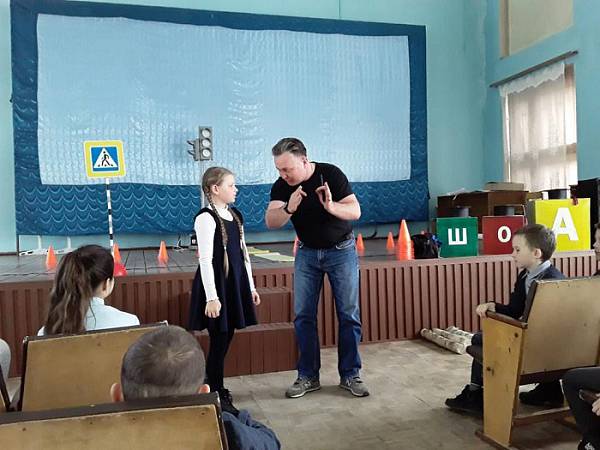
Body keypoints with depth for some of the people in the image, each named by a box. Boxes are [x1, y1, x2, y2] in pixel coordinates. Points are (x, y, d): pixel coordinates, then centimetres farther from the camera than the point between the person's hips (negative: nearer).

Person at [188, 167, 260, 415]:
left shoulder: (235, 215, 10)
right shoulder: (206, 218, -13)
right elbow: (205, 260, -17)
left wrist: (251, 287, 16)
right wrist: (212, 297, -19)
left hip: (235, 284, 7)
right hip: (216, 285, -7)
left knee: (225, 340, 13)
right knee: (219, 341, 0)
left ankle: (217, 390, 27)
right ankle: (216, 397, 13)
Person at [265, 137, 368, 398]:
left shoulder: (331, 175, -18)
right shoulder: (281, 187, -10)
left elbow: (355, 211, -20)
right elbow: (270, 222, -21)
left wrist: (330, 206, -39)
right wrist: (289, 209, -40)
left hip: (341, 251, -2)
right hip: (307, 253, 3)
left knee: (349, 315, 0)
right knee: (303, 316, 1)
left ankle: (350, 375, 13)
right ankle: (308, 377, 13)